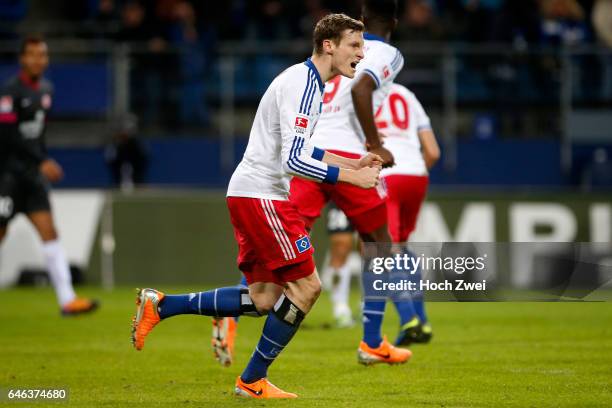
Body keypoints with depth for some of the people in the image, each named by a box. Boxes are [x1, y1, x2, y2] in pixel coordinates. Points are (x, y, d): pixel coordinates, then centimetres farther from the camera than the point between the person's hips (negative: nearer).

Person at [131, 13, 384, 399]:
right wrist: (351, 176, -19)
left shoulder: (308, 82, 16)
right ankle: (253, 381, 1)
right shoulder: (302, 84, -16)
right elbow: (294, 160, -24)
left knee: (263, 299, 9)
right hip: (260, 196, -10)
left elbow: (300, 150, 28)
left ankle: (159, 306, 11)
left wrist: (356, 163, 19)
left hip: (251, 196, 10)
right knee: (306, 285, -7)